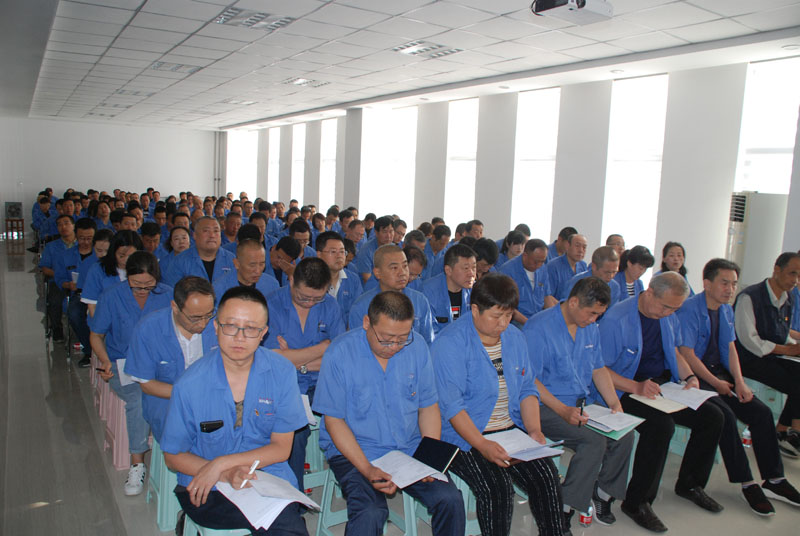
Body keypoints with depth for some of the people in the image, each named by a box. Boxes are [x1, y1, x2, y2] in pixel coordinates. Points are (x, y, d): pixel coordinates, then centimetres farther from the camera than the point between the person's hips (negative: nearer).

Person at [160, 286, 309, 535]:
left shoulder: (280, 372, -5)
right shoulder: (190, 384, -9)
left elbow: (281, 448, -1)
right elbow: (173, 456, 2)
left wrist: (221, 463, -13)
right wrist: (226, 474, -15)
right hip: (207, 490, -2)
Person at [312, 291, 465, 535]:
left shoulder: (417, 347, -2)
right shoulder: (339, 354, -13)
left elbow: (428, 407, 7)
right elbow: (334, 420, -9)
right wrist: (367, 469, -20)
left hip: (410, 449, 4)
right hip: (353, 451, -3)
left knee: (450, 500, -15)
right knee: (370, 513, -29)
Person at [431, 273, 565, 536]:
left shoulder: (514, 337, 8)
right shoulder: (449, 344, -14)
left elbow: (527, 389, 12)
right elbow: (451, 405, -18)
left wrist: (534, 430, -4)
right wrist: (482, 445, -27)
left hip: (512, 430, 6)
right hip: (465, 435, -6)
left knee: (547, 476, -14)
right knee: (498, 489, -25)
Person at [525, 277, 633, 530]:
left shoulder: (591, 328, 10)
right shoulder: (538, 328, -15)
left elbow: (599, 369, 18)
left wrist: (614, 403, 3)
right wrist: (563, 411, -23)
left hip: (584, 403, 8)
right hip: (547, 407, -7)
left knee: (624, 435, -13)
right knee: (595, 441, -26)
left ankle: (602, 494, 8)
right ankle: (565, 508, -13)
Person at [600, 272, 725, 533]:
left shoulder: (669, 318, 8)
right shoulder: (616, 318, -18)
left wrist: (690, 377, 3)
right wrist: (636, 387, -29)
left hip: (663, 385, 8)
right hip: (627, 391, -8)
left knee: (712, 417, -5)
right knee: (661, 424, -32)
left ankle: (690, 484, 17)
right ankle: (636, 502, -15)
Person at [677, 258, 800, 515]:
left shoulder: (726, 310, 10)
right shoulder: (689, 309, -16)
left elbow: (730, 348, 11)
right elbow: (687, 354, -18)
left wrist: (739, 382, -4)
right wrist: (717, 383, -14)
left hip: (720, 372, 8)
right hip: (695, 376, -8)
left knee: (762, 412, -6)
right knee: (725, 415, -25)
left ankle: (774, 480, 6)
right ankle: (747, 484, -12)